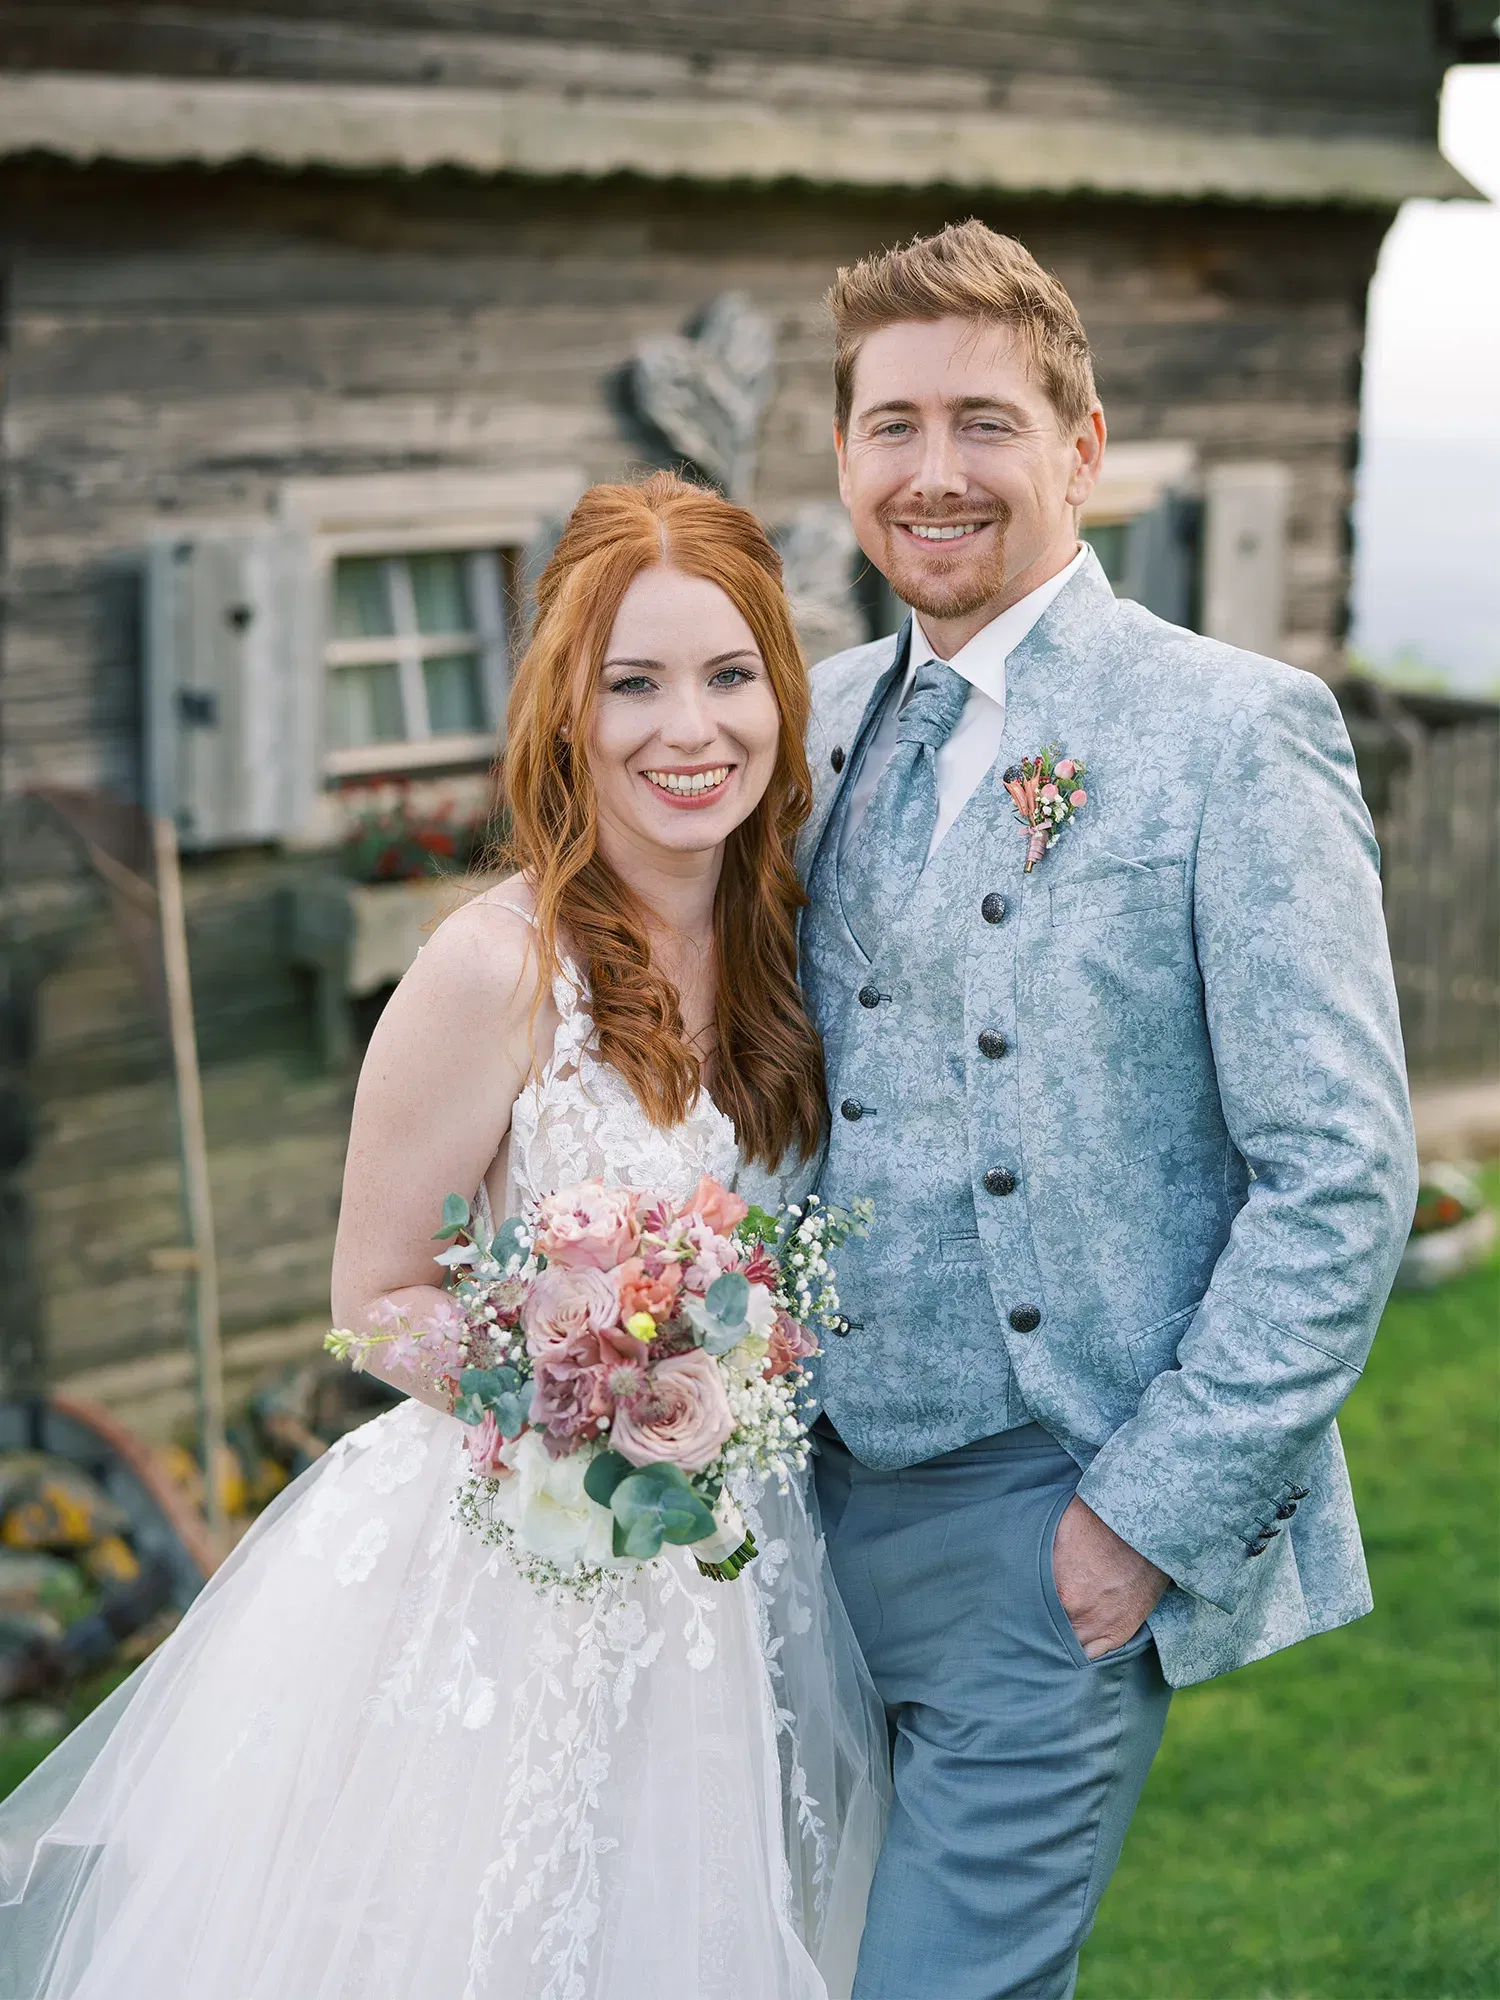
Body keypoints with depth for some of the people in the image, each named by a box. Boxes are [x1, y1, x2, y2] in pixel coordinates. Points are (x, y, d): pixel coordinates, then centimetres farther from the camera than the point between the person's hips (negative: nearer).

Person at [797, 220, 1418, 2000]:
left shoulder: (1231, 731, -12)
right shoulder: (824, 719, 7)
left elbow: (1341, 1174, -14)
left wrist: (1159, 1514, -15)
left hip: (1055, 1523, -6)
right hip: (835, 1490, 7)